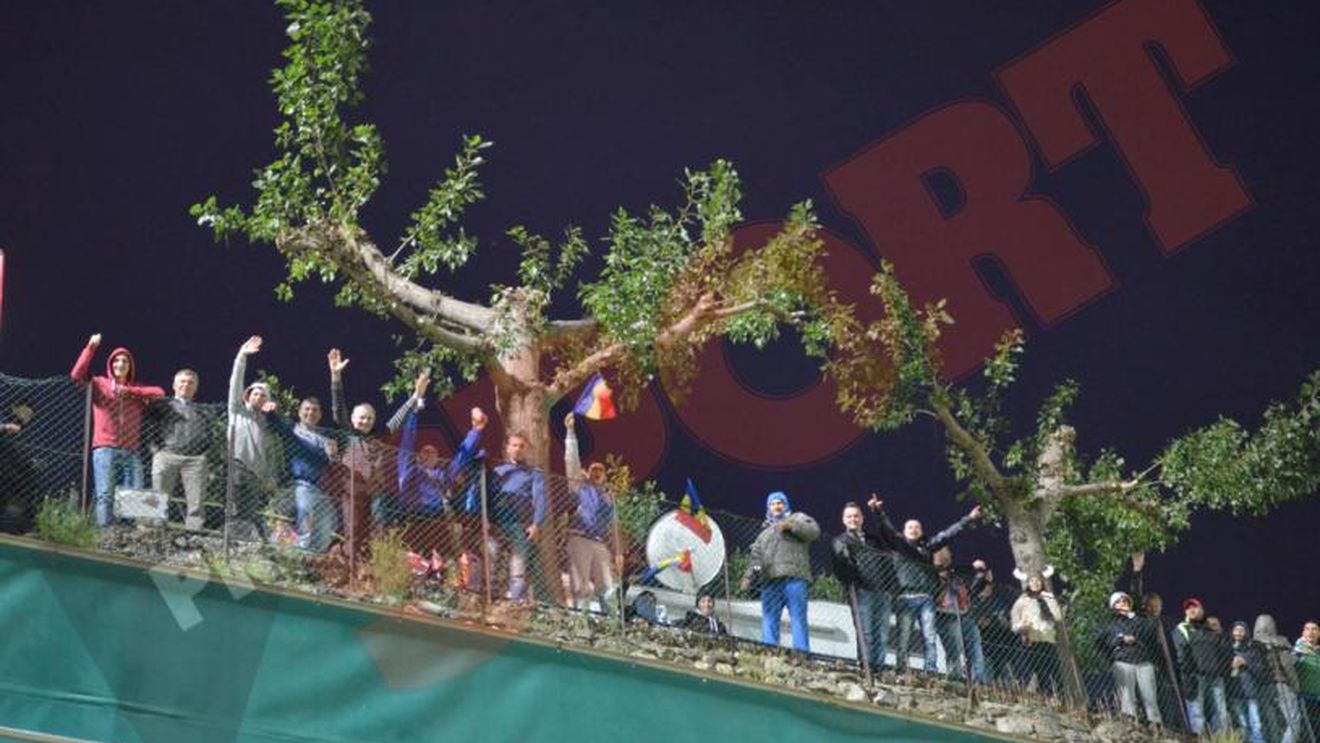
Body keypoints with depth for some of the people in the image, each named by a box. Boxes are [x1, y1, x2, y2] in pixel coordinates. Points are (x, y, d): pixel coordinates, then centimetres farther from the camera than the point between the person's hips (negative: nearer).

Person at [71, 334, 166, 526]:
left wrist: (130, 391, -6)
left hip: (131, 452, 3)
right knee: (105, 494, -11)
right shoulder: (99, 384, 11)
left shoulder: (137, 390, 18)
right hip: (105, 449, -3)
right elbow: (77, 375, -5)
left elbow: (159, 392, 2)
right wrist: (91, 348, -12)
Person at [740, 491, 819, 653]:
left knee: (798, 619, -11)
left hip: (793, 577, -4)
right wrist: (749, 576, 0)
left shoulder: (797, 518, 21)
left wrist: (791, 525, -11)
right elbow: (756, 558, 19)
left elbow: (814, 531, 1)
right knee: (769, 620, -5)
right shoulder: (764, 533, 33)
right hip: (770, 580, 5)